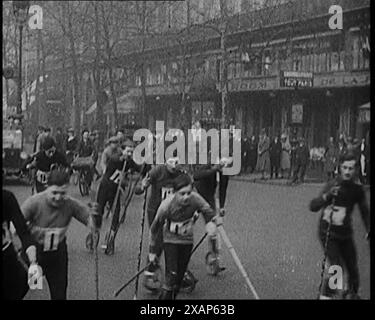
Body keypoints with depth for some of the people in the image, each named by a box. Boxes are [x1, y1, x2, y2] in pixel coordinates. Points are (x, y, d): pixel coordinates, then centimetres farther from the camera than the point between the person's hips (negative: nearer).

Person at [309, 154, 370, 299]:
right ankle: (326, 295, 3)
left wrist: (369, 230, 3)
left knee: (353, 270, 5)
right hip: (328, 233, -4)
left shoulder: (357, 189, -1)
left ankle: (352, 294, 32)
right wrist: (327, 195, -39)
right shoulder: (332, 185, -14)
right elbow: (313, 207, -23)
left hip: (346, 234, 4)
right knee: (337, 267, -17)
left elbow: (365, 212, 13)